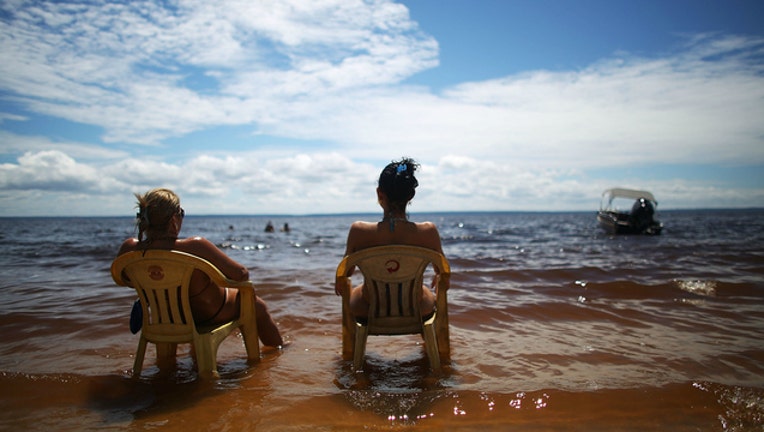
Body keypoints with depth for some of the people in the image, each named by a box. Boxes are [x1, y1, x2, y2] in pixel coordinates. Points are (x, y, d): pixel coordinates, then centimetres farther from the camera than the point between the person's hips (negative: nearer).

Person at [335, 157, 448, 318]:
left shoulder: (359, 231, -25)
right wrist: (438, 276, 22)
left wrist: (340, 282, 18)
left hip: (368, 310, 0)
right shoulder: (428, 231, -23)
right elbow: (441, 270, -3)